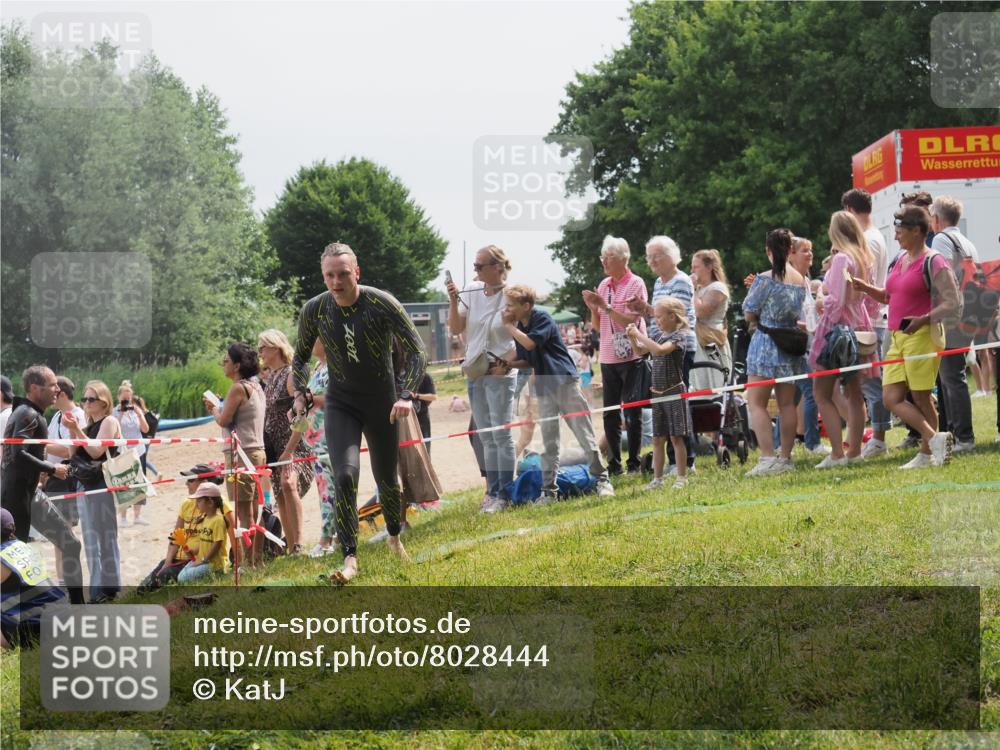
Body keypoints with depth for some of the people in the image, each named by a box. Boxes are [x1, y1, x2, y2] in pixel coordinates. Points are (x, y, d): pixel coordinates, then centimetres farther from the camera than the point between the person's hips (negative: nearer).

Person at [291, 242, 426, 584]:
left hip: (382, 403, 0)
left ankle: (394, 537, 42)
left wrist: (406, 394, -27)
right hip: (341, 404, 0)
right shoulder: (314, 310, -11)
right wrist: (300, 393, -7)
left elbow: (416, 350, -15)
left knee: (386, 480, 13)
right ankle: (350, 558, -17)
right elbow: (300, 357, 8)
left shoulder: (381, 304, -19)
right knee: (345, 476, -20)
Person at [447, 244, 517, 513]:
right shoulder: (471, 291, 2)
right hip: (474, 371, 6)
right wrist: (453, 301, -10)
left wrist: (506, 363, -15)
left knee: (501, 434, -5)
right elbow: (455, 328, 4)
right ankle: (492, 491, 15)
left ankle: (503, 494, -2)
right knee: (486, 437, 10)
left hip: (499, 373, -6)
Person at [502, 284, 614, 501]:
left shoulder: (543, 319, -10)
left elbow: (530, 343, -23)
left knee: (585, 435, -3)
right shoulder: (519, 327, 12)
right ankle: (549, 489, 6)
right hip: (544, 389, 7)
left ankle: (602, 480, 3)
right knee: (549, 442, 5)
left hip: (566, 383, -7)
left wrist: (509, 325, -13)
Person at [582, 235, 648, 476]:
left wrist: (606, 306, -17)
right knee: (610, 413, 7)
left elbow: (632, 320, -14)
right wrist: (593, 309, -4)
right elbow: (598, 325, 14)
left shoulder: (636, 284, -6)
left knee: (632, 412, -1)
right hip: (608, 357, 6)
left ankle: (634, 463, 4)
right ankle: (613, 463, 13)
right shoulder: (604, 285, 10)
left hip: (631, 357, -6)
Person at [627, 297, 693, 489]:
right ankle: (657, 478, 15)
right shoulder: (657, 334, 8)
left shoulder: (680, 335, -13)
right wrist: (632, 337, -2)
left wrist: (639, 335, -23)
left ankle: (682, 477, 4)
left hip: (674, 392, -7)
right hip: (657, 392, 7)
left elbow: (660, 350, -28)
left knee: (676, 436, -2)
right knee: (657, 438, 9)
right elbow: (640, 349, 17)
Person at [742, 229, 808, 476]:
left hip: (766, 344, -6)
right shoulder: (800, 280, 5)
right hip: (791, 347, 6)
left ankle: (768, 457, -15)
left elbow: (749, 314, -7)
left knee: (756, 403, -4)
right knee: (787, 403, 9)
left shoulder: (765, 280, -12)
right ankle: (785, 458, 10)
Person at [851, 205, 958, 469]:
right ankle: (935, 439, 0)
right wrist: (865, 288, 13)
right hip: (898, 338, 9)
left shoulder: (933, 262, -9)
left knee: (921, 397, -5)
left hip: (922, 336, -9)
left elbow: (952, 303, -15)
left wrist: (923, 320, -27)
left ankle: (927, 453, 3)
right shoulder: (900, 262, 16)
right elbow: (890, 297, 29)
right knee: (891, 399, 0)